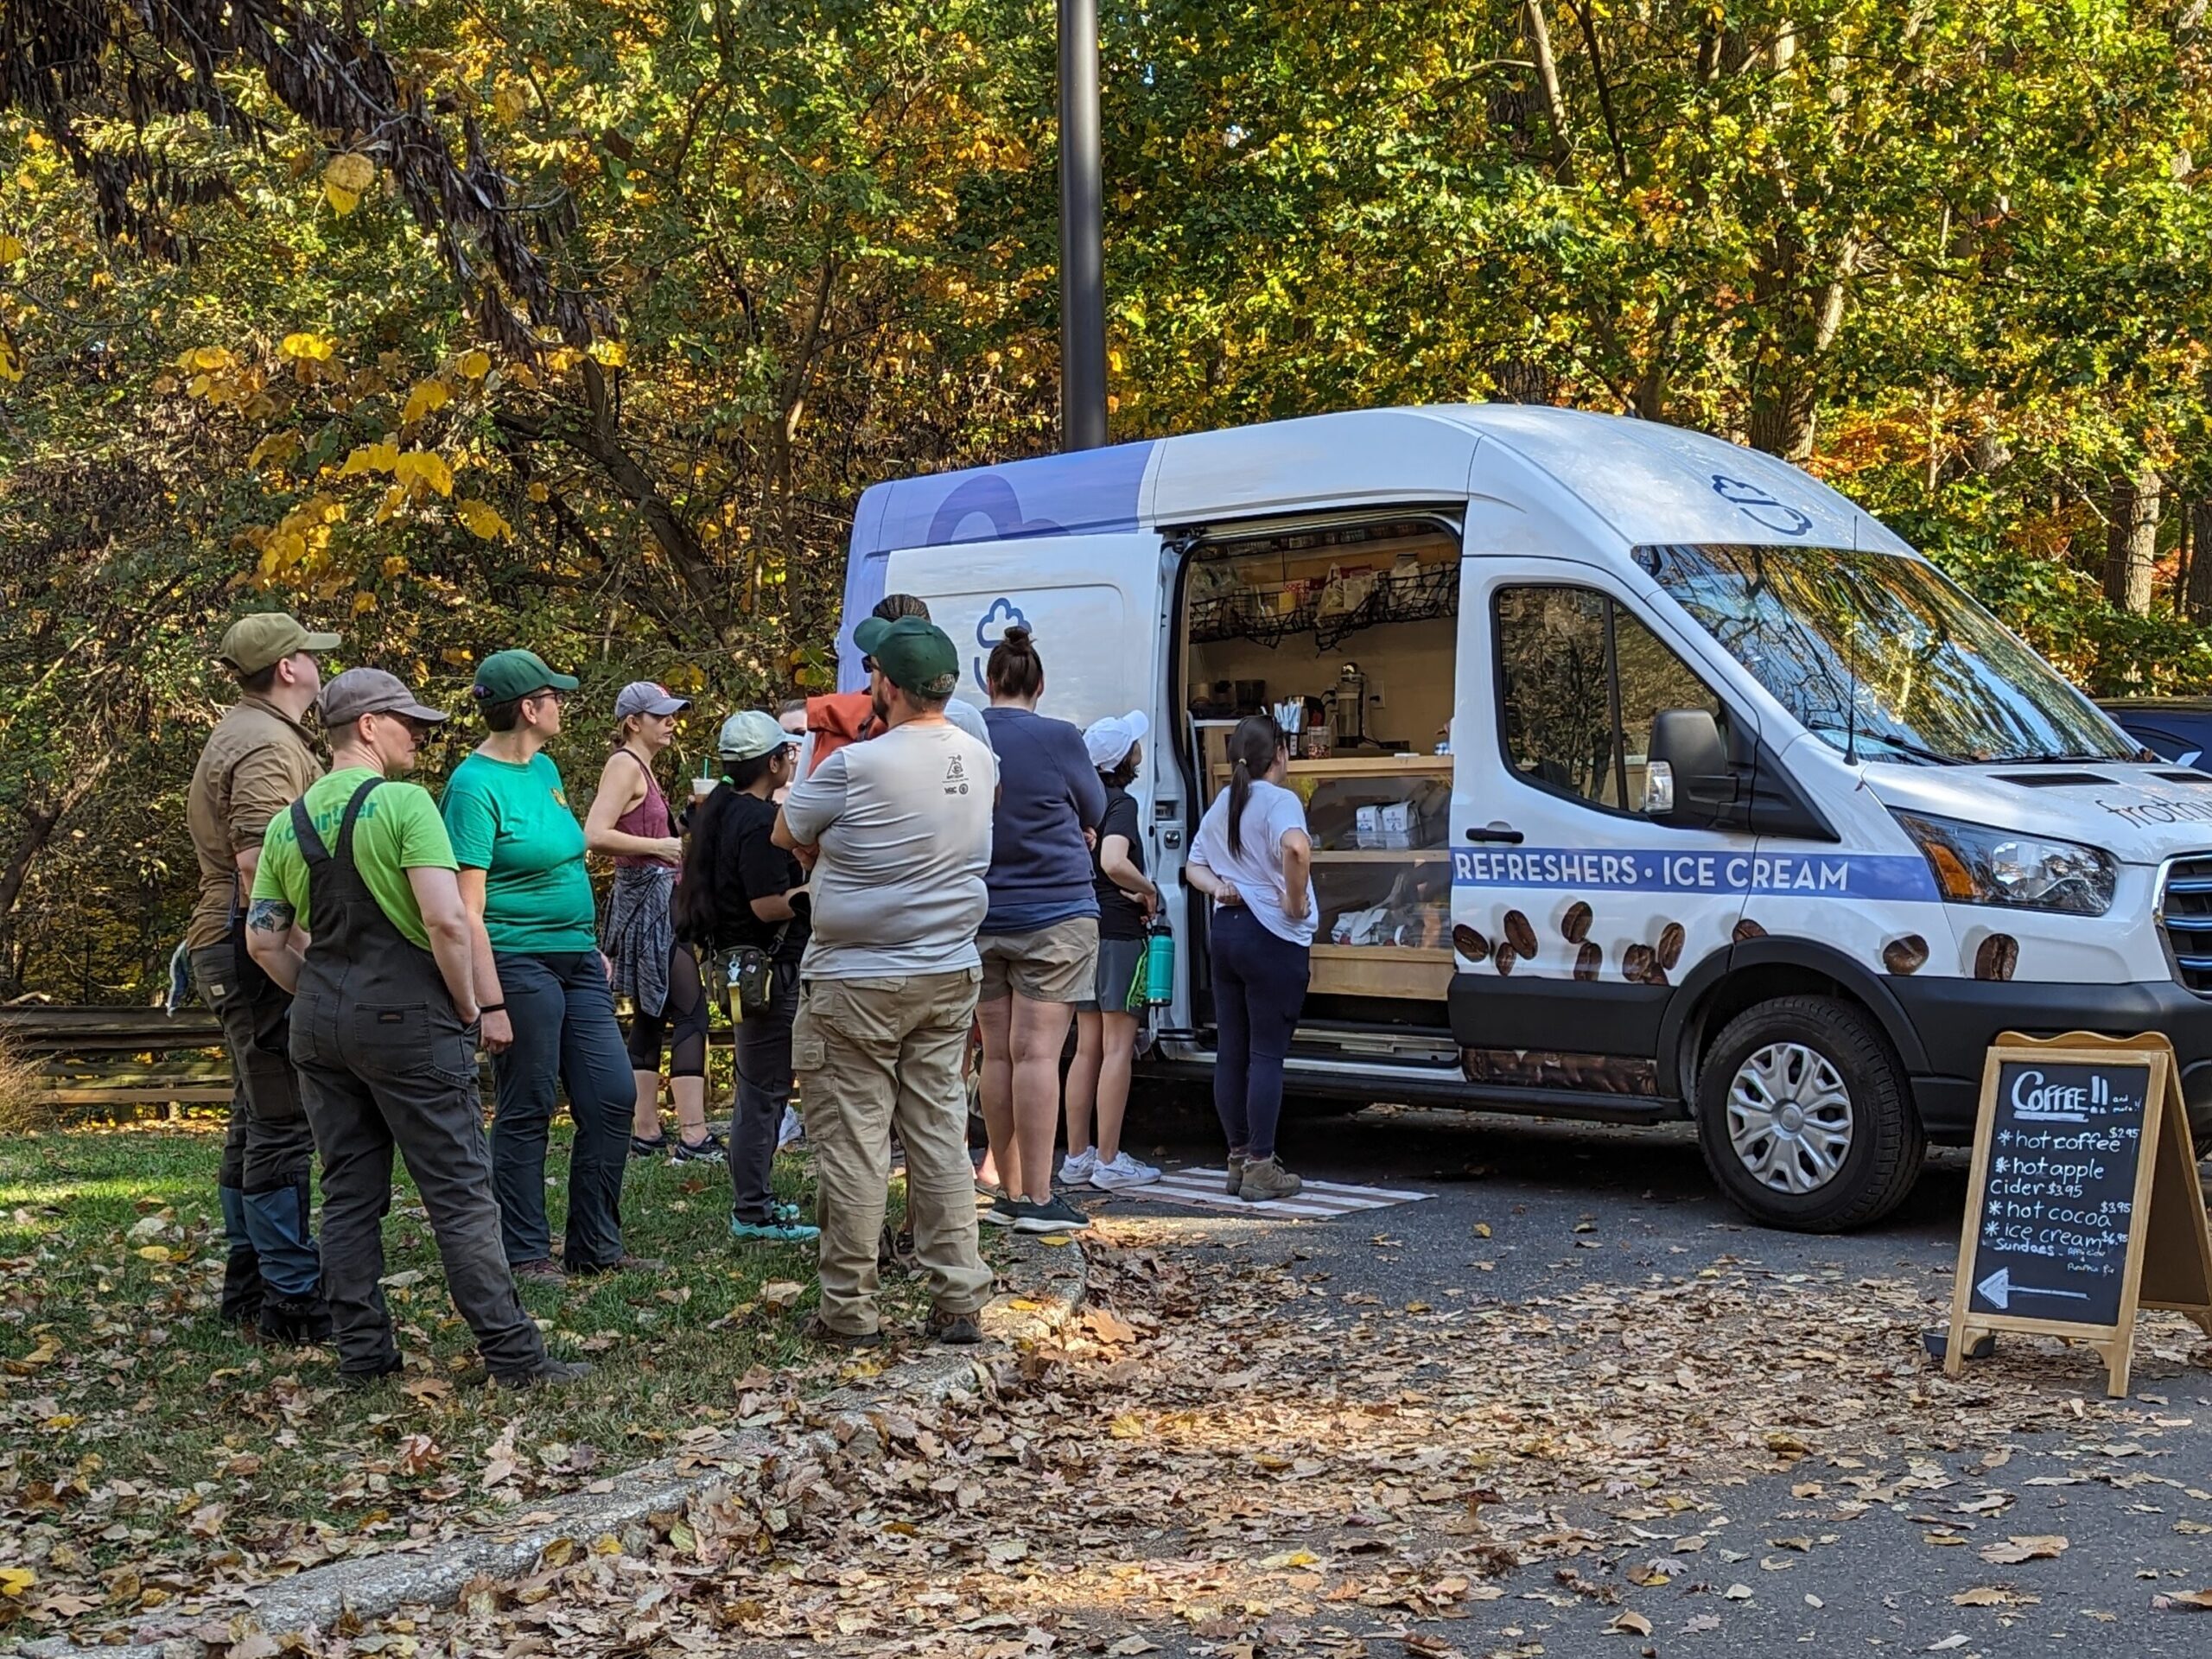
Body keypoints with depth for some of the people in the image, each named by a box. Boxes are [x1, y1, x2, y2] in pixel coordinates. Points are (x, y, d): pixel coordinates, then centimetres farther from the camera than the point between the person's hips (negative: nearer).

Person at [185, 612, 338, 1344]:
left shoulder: (245, 734, 20)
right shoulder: (266, 747, -15)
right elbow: (259, 866, -25)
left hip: (245, 955, 11)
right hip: (264, 954, -11)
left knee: (257, 1123, 16)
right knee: (283, 1128, -9)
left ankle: (249, 1287, 24)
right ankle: (291, 1302, -7)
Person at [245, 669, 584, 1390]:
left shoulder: (290, 822, 10)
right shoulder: (403, 803, -11)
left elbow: (264, 939, 11)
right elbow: (446, 919, -19)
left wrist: (320, 993, 18)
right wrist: (466, 1005, -7)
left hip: (319, 1024, 7)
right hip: (406, 1016, -6)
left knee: (349, 1191, 12)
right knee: (460, 1191, -2)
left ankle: (362, 1353, 15)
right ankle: (512, 1353, 0)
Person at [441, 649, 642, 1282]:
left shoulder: (545, 770, 12)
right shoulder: (475, 785, -13)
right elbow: (468, 909, -16)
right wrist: (491, 1003, -21)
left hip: (577, 958, 8)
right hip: (520, 962, -8)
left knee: (613, 1096, 6)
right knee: (526, 1112, 1)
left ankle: (595, 1246, 17)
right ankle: (526, 1255, 13)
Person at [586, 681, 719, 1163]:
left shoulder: (641, 767, 17)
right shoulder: (625, 765, -12)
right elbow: (594, 835, -23)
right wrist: (660, 846, -21)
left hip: (652, 900, 11)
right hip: (648, 897, -11)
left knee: (651, 1015, 11)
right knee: (690, 1013, -12)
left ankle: (646, 1132, 14)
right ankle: (693, 1136, -16)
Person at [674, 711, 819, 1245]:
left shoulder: (719, 808, 11)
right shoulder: (760, 821, -19)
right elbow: (769, 905, -24)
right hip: (768, 967, -11)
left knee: (758, 1086, 19)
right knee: (764, 1090, -5)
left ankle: (753, 1200, 28)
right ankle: (753, 1214, 0)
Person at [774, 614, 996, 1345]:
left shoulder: (854, 766, -19)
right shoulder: (979, 759, 1)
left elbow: (787, 834, -2)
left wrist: (810, 756, 14)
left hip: (856, 985, -6)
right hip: (949, 980, 6)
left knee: (853, 1143, 2)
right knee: (940, 1135, 11)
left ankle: (850, 1311, 8)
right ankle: (958, 1303, 13)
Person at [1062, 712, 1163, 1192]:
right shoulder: (1121, 803, -14)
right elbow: (1114, 862, -31)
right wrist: (1148, 891, -14)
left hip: (1085, 930, 8)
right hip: (1119, 933, -8)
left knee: (1087, 1049, 12)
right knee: (1117, 1048, -3)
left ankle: (1077, 1156, 16)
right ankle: (1108, 1163, -2)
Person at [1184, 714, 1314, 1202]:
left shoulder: (1221, 805, 14)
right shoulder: (1279, 801, -11)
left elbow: (1194, 867, 20)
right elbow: (1295, 848, -32)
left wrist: (1218, 887, 3)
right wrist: (1296, 901, -20)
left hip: (1225, 930, 8)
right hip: (1272, 937, -7)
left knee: (1231, 1051, 10)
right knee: (1267, 1053, -3)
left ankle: (1238, 1160, 17)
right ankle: (1260, 1168, -1)